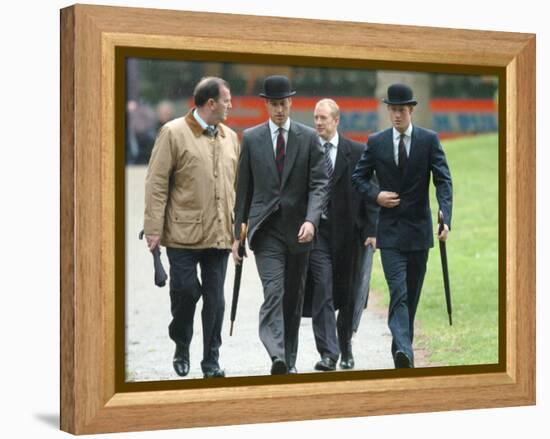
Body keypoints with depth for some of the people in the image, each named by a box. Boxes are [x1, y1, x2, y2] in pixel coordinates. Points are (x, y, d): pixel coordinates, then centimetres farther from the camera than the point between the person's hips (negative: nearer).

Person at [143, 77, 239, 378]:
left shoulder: (230, 137, 12)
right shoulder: (173, 133, -4)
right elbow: (156, 183, -5)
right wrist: (154, 228, -9)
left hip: (219, 234, 4)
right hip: (183, 233, -4)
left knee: (215, 298, 4)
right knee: (185, 291, -3)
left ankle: (211, 361, 13)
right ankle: (181, 347, 22)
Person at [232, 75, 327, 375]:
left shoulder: (308, 138, 3)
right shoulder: (251, 138, 5)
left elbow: (318, 184, -3)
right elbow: (243, 189, 8)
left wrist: (310, 220, -19)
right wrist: (236, 233, 7)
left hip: (298, 229, 1)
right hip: (266, 229, -1)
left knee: (294, 298, 10)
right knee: (273, 292, -17)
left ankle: (289, 360, 21)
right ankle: (277, 357, -29)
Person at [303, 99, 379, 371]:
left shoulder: (357, 152, 2)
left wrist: (371, 230, -5)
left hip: (348, 231, 1)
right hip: (317, 231, -1)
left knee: (347, 294, 9)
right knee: (322, 291, -9)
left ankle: (345, 348, 27)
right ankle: (328, 353, -9)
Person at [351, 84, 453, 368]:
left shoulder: (429, 140, -1)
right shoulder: (376, 142, 2)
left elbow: (443, 180, -8)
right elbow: (358, 177, 11)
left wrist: (445, 217, -22)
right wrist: (376, 195, -9)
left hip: (419, 229, 1)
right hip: (390, 230, -1)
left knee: (412, 294, 11)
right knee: (398, 292, -15)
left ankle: (402, 347, 24)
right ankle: (403, 352, -26)